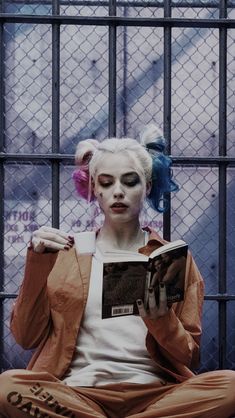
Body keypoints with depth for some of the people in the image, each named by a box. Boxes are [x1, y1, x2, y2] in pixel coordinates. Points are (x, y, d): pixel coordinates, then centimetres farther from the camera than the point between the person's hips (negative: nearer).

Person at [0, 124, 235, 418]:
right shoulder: (66, 252, 15)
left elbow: (189, 359, 10)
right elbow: (26, 337, 8)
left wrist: (160, 319, -10)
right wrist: (38, 262, -2)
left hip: (153, 393, 1)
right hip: (77, 391, -1)